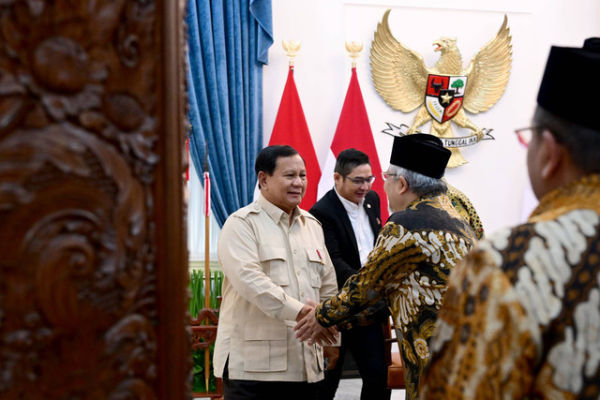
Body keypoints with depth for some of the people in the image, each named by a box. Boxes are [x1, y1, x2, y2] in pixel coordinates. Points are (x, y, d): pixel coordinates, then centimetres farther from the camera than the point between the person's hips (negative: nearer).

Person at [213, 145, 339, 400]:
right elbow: (248, 278, -20)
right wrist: (300, 311, -26)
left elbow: (328, 284, 21)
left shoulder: (312, 225, 17)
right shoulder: (242, 224, -5)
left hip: (305, 364, 6)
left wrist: (331, 340, 16)